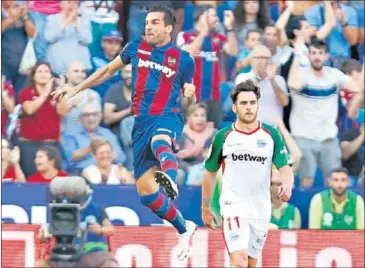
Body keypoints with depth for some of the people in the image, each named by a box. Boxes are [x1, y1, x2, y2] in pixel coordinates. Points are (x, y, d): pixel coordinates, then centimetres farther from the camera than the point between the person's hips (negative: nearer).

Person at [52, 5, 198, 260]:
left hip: (168, 117, -4)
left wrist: (190, 96, -14)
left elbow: (187, 102, 10)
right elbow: (109, 70, 23)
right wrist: (75, 90, 23)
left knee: (159, 141, -44)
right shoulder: (137, 47, 9)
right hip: (142, 122, 4)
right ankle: (184, 229, 20)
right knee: (146, 191, -1)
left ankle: (170, 179, -76)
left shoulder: (183, 59, 1)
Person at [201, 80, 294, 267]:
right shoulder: (223, 137, 0)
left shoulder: (271, 135, 2)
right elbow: (210, 173, 10)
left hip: (261, 210, 3)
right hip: (233, 208, -3)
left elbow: (285, 167, -4)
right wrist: (205, 208, 13)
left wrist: (287, 185, -27)